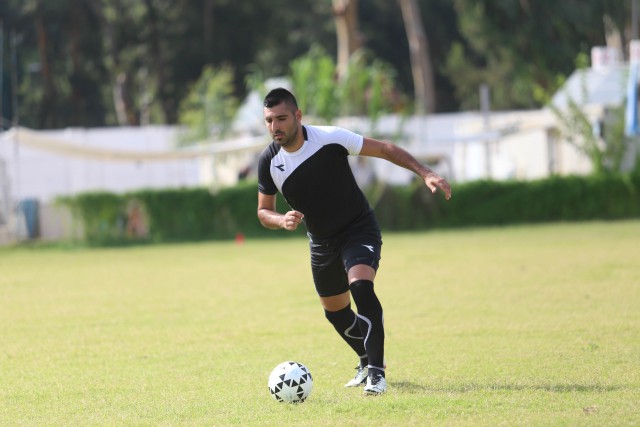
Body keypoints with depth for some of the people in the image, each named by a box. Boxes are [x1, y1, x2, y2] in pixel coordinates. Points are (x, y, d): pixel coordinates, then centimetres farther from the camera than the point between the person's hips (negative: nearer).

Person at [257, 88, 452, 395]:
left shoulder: (330, 138, -22)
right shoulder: (269, 162, -12)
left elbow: (384, 149, -13)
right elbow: (263, 211, 1)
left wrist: (425, 173, -22)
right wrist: (282, 220, -22)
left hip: (359, 229, -5)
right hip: (321, 241, 5)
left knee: (361, 288, -29)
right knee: (335, 311, 16)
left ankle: (377, 372, -23)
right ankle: (367, 361, 44)